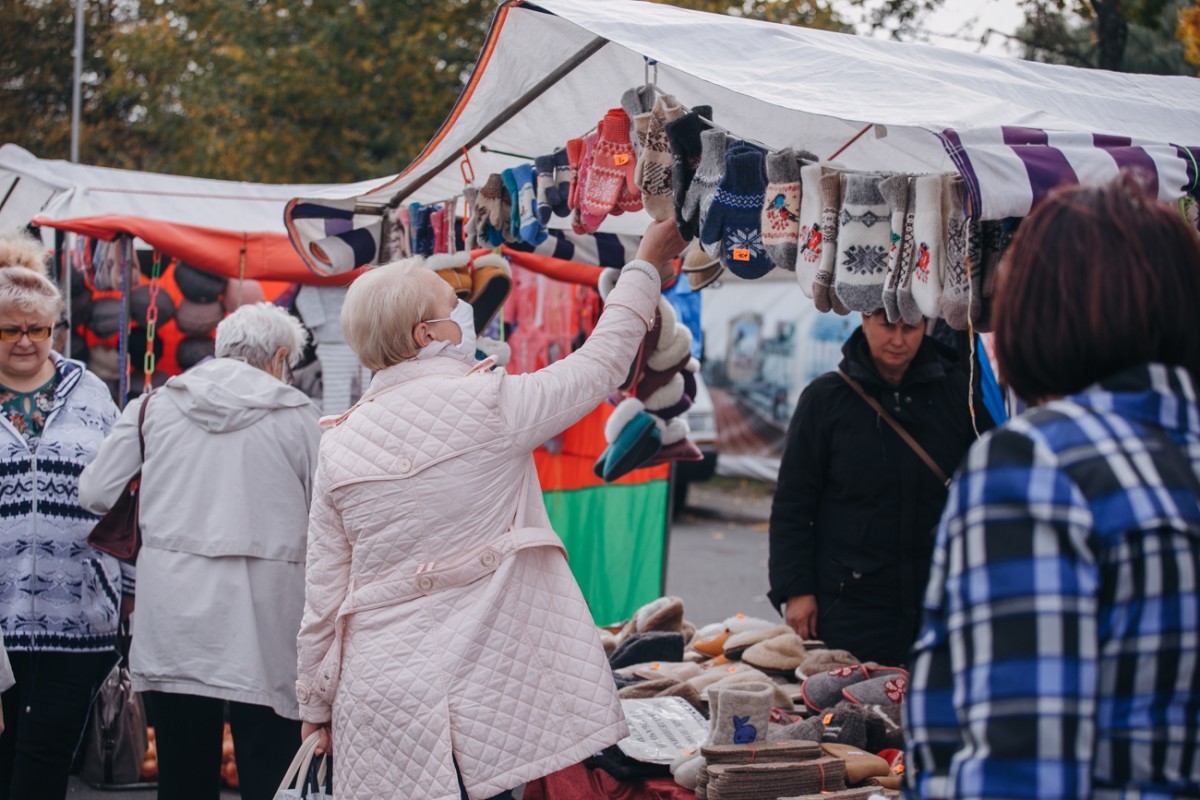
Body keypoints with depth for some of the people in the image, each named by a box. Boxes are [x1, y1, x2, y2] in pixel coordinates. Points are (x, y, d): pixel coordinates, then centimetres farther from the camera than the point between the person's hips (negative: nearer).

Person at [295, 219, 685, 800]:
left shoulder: (339, 444, 4)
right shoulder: (489, 403, -7)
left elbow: (323, 596, 7)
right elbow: (600, 365, 6)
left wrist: (317, 705, 17)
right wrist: (646, 265, 19)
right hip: (475, 692, -4)